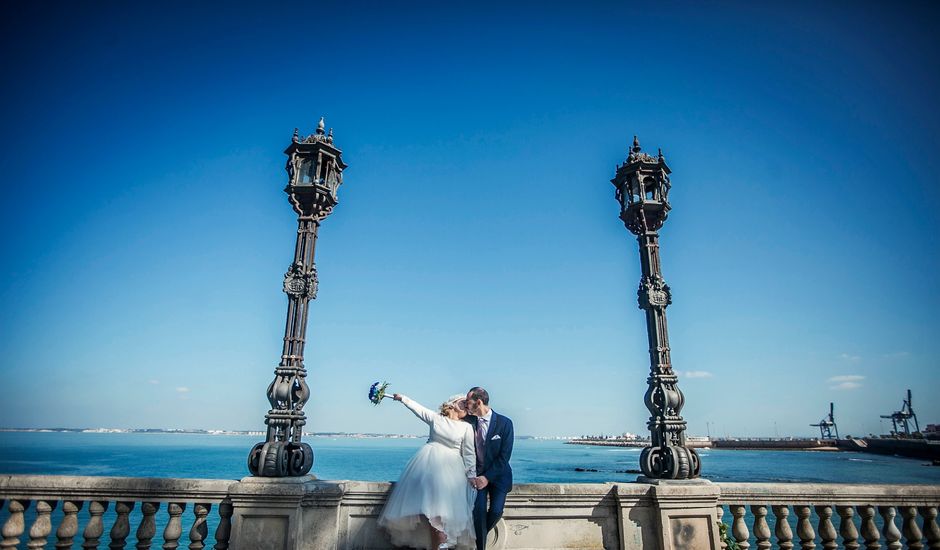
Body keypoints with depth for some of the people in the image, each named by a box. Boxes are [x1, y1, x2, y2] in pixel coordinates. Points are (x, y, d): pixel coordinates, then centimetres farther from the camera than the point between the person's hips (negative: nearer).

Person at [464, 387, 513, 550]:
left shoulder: (504, 423, -14)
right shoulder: (468, 421, -6)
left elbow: (505, 455, -13)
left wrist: (488, 477, -16)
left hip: (498, 474, -1)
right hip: (477, 474, 1)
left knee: (496, 511, -7)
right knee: (479, 509, -13)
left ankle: (480, 534, 23)